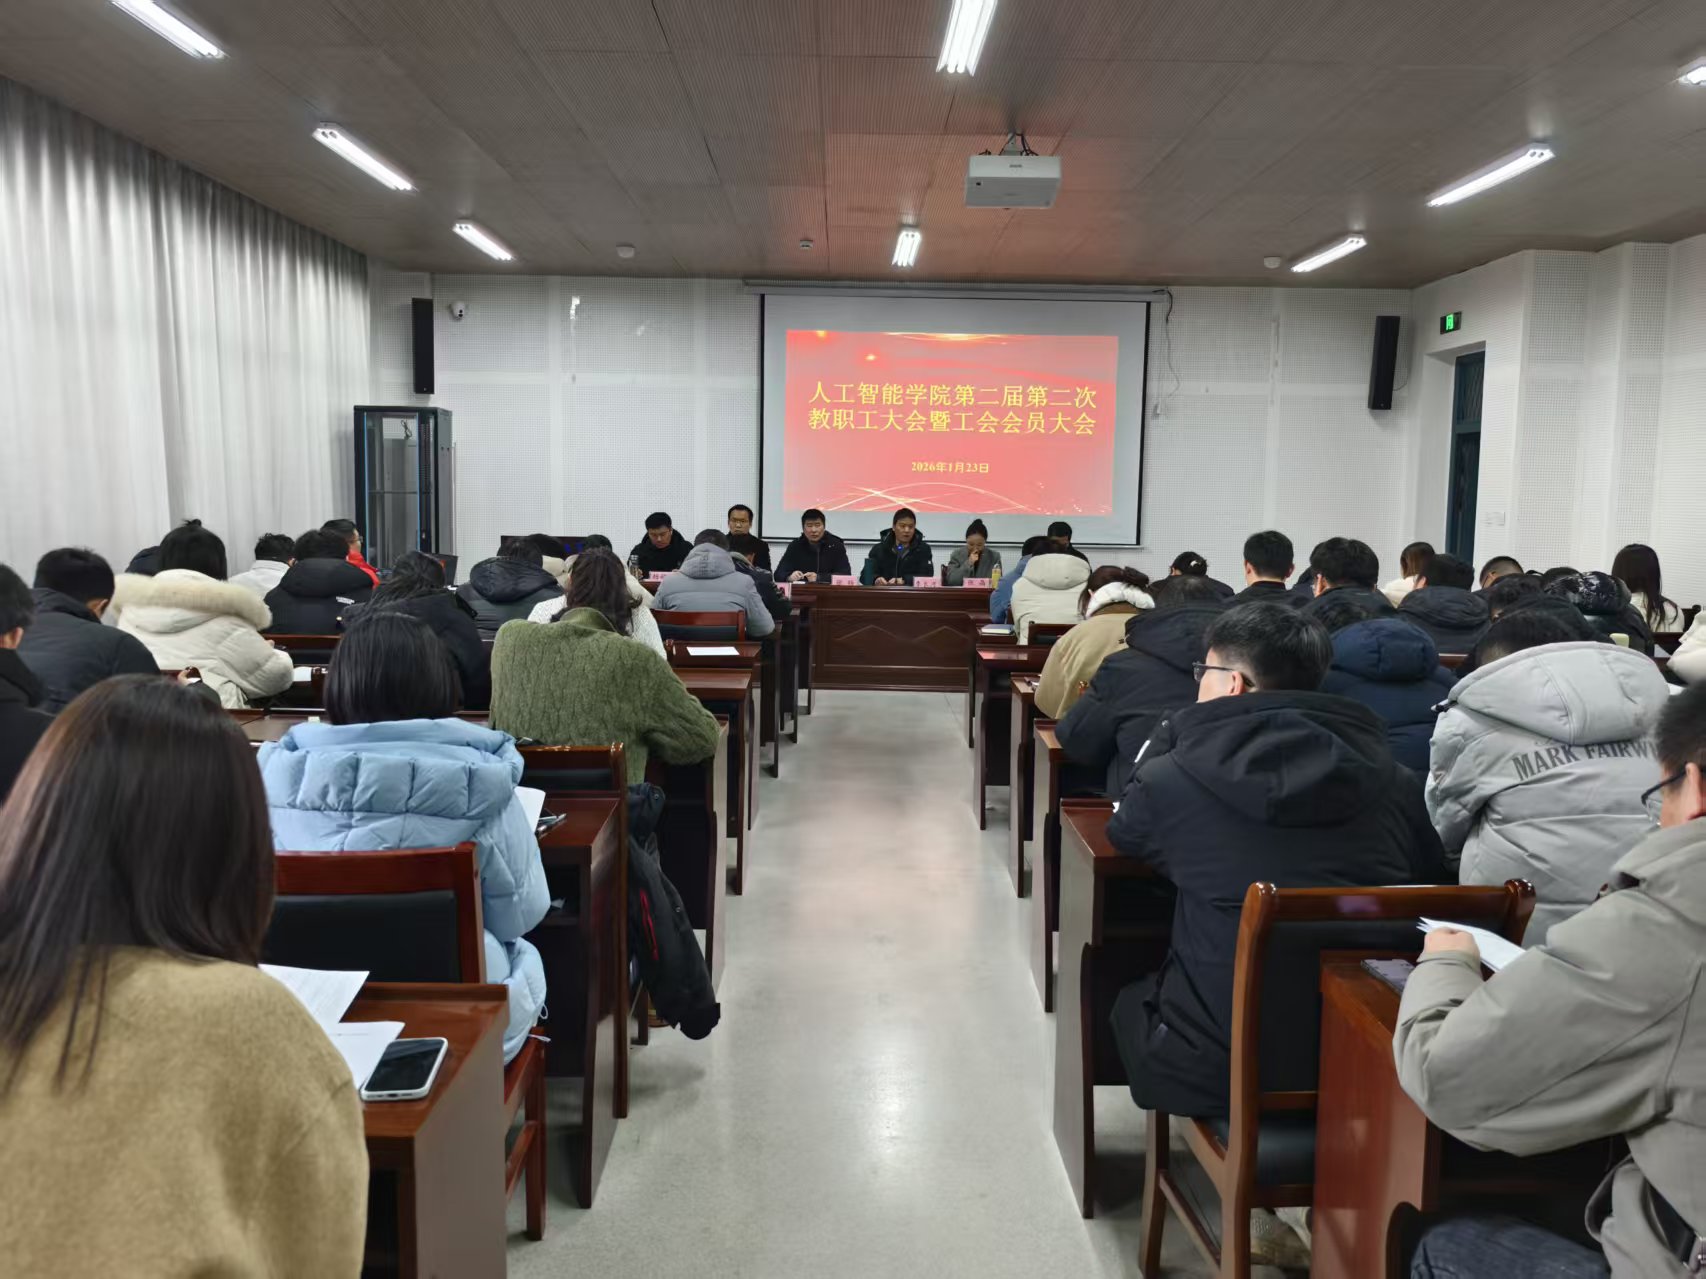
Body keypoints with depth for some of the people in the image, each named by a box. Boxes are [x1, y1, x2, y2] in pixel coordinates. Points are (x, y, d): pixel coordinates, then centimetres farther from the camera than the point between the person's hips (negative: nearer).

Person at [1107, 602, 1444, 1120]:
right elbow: (1427, 878, 13)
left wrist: (1170, 732, 17)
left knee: (1128, 997, 27)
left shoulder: (1171, 777, -12)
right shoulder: (1394, 781, -3)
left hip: (1215, 1074, -4)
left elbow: (1125, 831, 10)